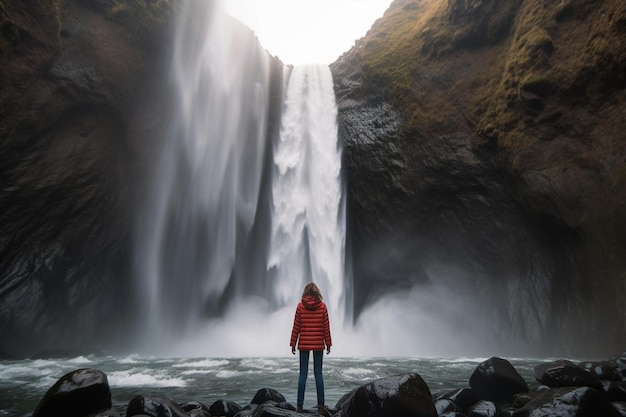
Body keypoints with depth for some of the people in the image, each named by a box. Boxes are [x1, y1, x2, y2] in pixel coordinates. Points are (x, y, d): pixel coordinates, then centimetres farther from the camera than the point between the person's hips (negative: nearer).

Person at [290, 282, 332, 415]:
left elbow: (296, 327, -3)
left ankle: (300, 405, 9)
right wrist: (328, 343, 6)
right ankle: (320, 405, 7)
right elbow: (326, 327, -2)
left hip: (304, 344, 0)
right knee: (318, 373, 7)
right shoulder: (322, 306, -3)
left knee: (303, 374, 7)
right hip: (318, 344, 0)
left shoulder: (300, 306, -4)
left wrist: (293, 343, 5)